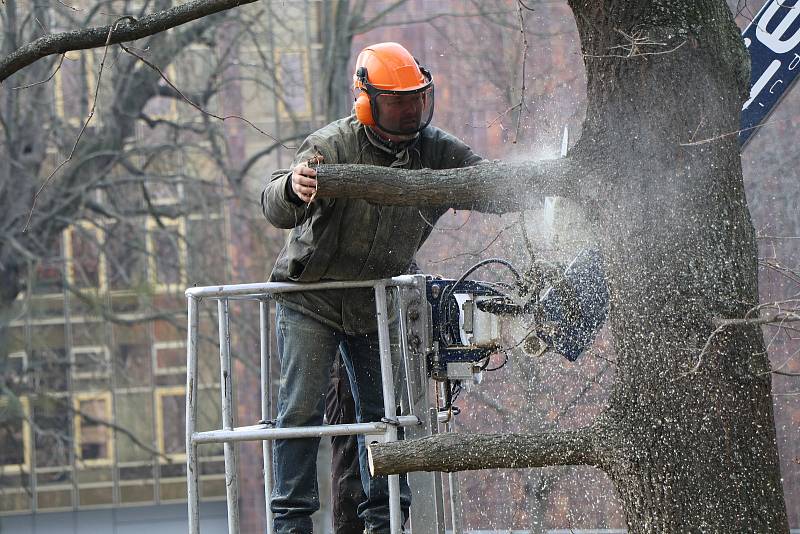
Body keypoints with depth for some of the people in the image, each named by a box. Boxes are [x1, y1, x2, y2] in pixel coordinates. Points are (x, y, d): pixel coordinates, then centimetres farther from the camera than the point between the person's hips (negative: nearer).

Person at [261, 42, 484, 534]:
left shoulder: (438, 152, -10)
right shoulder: (333, 146, -24)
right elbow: (276, 210, -34)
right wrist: (293, 189, -60)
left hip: (378, 305, 4)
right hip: (311, 301, -4)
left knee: (384, 411, 5)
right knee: (302, 409, -9)